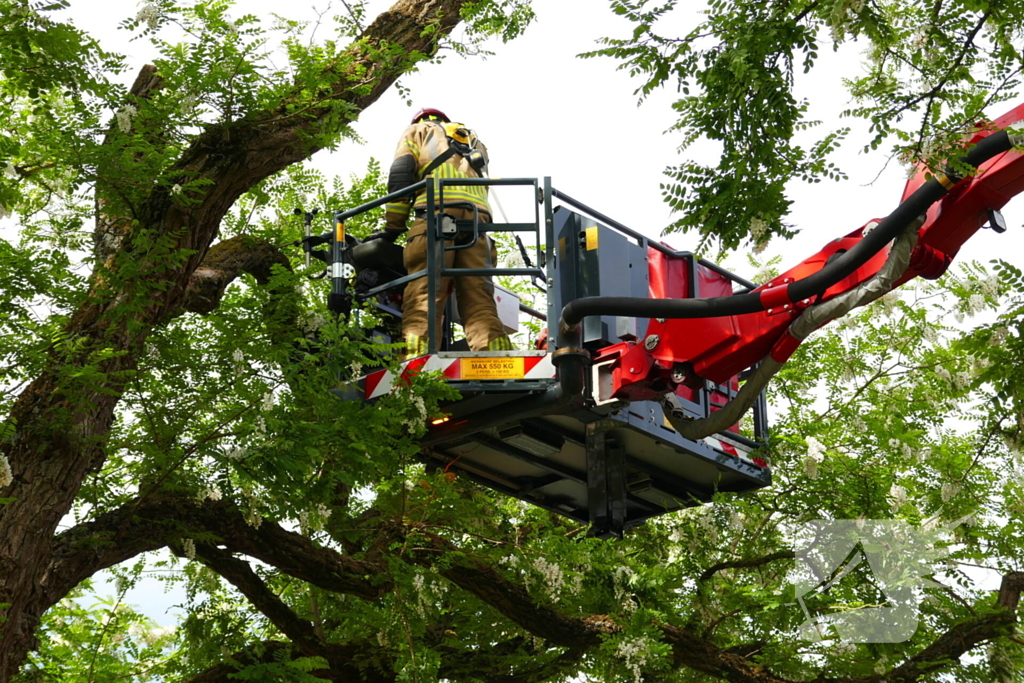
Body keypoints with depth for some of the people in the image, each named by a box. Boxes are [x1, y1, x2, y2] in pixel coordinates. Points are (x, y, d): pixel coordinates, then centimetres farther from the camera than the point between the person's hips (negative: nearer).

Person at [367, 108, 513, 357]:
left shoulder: (417, 131, 24)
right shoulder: (476, 144, 39)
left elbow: (400, 177, 10)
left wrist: (392, 228, 10)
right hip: (478, 217, 4)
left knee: (423, 298, -14)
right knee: (480, 300, -3)